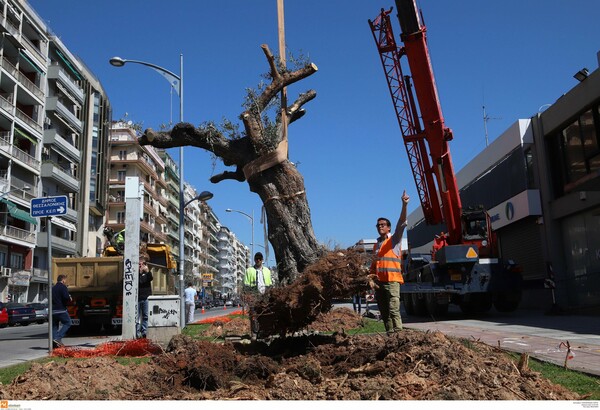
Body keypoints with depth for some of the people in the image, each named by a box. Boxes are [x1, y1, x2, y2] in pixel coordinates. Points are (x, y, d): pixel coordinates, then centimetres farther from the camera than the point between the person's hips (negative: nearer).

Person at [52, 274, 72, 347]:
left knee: (54, 326, 11)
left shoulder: (53, 288, 18)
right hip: (61, 310, -7)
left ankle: (54, 343, 5)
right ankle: (58, 338, -11)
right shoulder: (63, 287, -7)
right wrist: (70, 299, 3)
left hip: (53, 310, 7)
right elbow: (66, 297, -19)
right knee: (67, 323, 3)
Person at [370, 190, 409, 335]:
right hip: (378, 282, 6)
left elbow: (401, 223, -12)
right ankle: (389, 334, 12)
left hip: (392, 280, -6)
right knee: (384, 312, 7)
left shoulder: (394, 239, 3)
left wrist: (404, 205, -25)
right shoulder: (376, 245, 21)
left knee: (393, 310, -13)